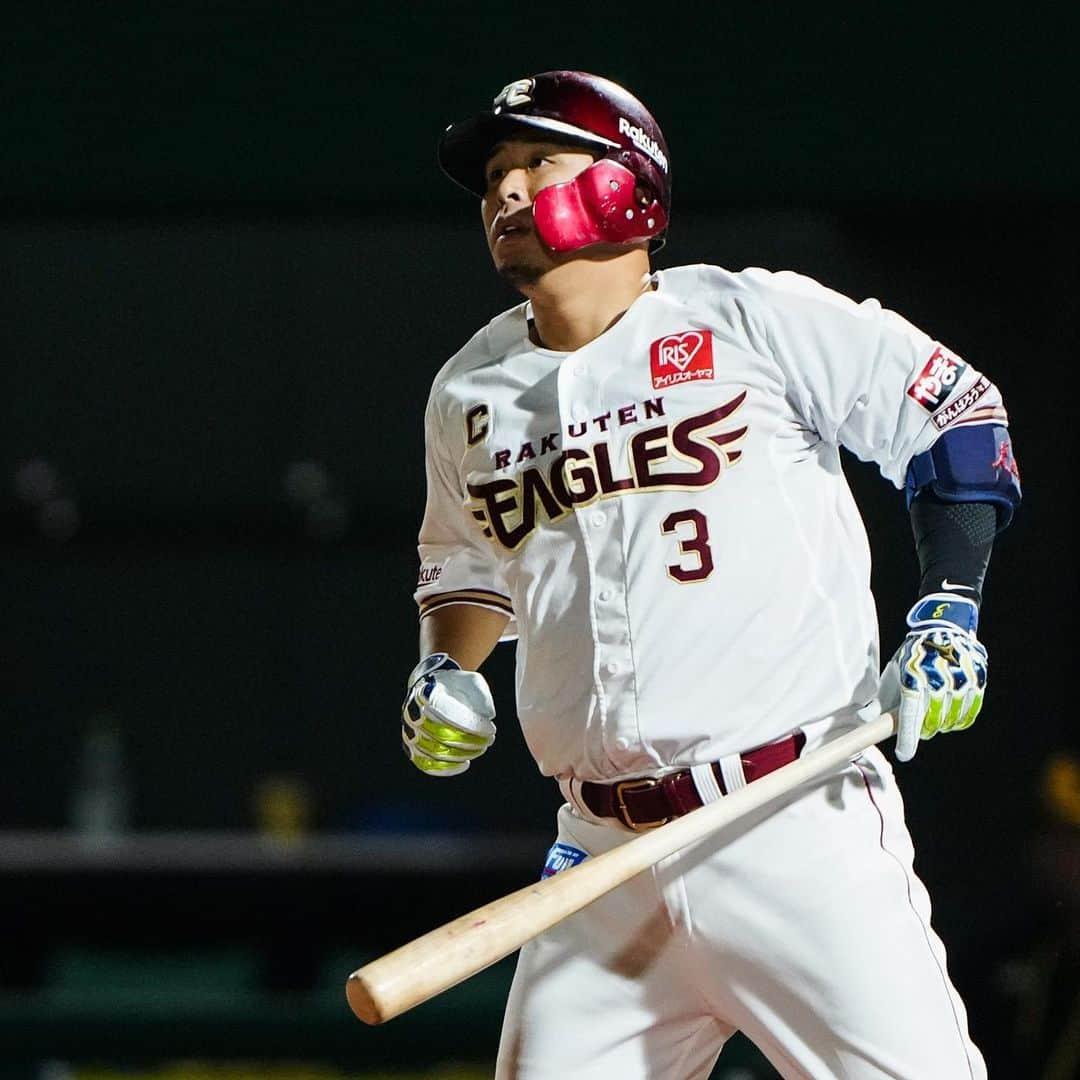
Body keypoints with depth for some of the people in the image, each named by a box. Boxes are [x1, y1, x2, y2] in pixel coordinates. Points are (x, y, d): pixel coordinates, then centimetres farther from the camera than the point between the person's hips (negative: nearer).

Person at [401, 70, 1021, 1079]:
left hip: (801, 826, -5)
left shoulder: (752, 317, -1)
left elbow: (956, 414, 4)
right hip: (603, 855, 5)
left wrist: (948, 611, -6)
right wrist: (443, 674, 13)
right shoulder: (471, 393, 15)